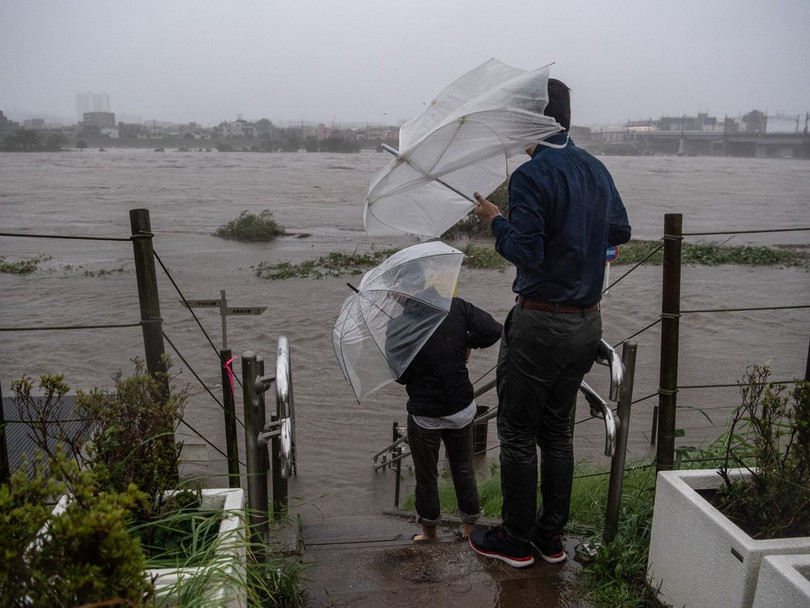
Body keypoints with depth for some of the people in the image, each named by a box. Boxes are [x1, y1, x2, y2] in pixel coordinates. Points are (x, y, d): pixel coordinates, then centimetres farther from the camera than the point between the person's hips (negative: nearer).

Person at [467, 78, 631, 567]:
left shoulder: (531, 175, -16)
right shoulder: (597, 170, 7)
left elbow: (526, 253, -22)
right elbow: (621, 232, 18)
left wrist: (496, 220, -6)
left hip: (541, 322, -7)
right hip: (588, 322, 8)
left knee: (518, 434, 7)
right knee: (557, 430, 18)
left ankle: (516, 541, 20)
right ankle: (552, 537, 29)